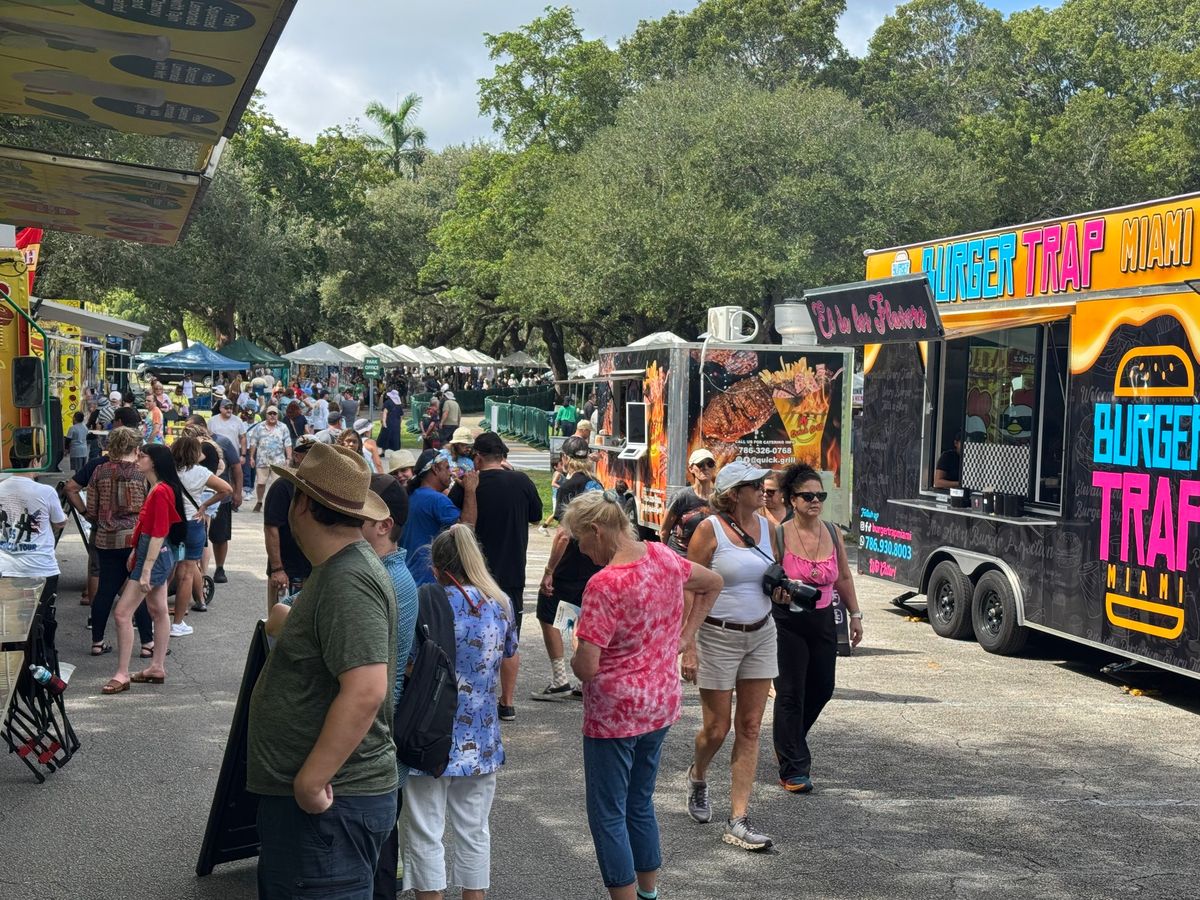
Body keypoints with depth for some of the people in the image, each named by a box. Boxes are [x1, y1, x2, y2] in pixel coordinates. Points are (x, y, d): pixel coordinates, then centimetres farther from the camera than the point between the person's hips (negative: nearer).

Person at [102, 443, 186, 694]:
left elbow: (158, 534, -23)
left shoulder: (161, 491, -20)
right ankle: (158, 668, 26)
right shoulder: (155, 489, 10)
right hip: (159, 555, 11)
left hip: (154, 556, -11)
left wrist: (146, 570, -23)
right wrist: (136, 552, 16)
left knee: (122, 613, -9)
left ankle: (122, 675, -4)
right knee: (159, 611, 16)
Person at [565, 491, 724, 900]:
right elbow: (712, 582, 17)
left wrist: (573, 658, -3)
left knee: (608, 814, 6)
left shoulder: (604, 585, -24)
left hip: (614, 713, -8)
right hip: (661, 705, 8)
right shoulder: (663, 557, -2)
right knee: (641, 804, 22)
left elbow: (586, 667, -27)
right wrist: (684, 637, 14)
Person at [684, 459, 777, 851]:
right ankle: (697, 775, 39)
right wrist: (688, 649, -16)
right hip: (718, 635, -5)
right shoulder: (710, 529, -12)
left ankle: (738, 820, 7)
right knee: (717, 728, 5)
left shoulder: (766, 526, 5)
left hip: (761, 634, 5)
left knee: (750, 728, 3)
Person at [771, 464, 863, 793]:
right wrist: (781, 593, -29)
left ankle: (788, 741, 37)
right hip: (788, 622, -5)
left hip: (823, 620, 6)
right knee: (791, 693, -4)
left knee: (822, 688, 11)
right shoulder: (779, 535, -10)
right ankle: (793, 771, 2)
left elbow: (844, 578, 15)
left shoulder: (833, 534, 5)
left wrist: (855, 614, 14)